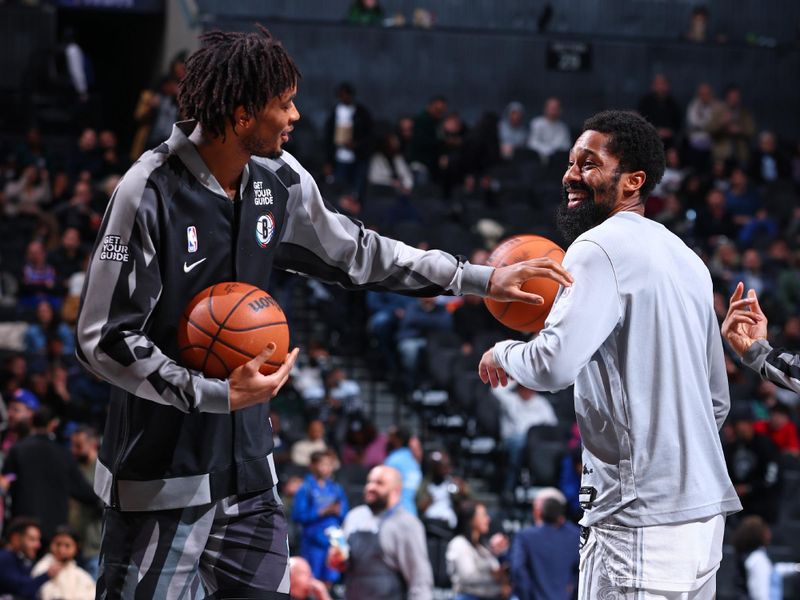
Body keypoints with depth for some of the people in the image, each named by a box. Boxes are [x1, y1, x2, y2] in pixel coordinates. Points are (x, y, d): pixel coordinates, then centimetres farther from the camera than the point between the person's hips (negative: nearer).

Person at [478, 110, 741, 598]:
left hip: (642, 516, -9)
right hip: (703, 508, 9)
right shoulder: (685, 257, 19)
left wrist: (503, 354, 0)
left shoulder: (601, 247, -9)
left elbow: (553, 366, -21)